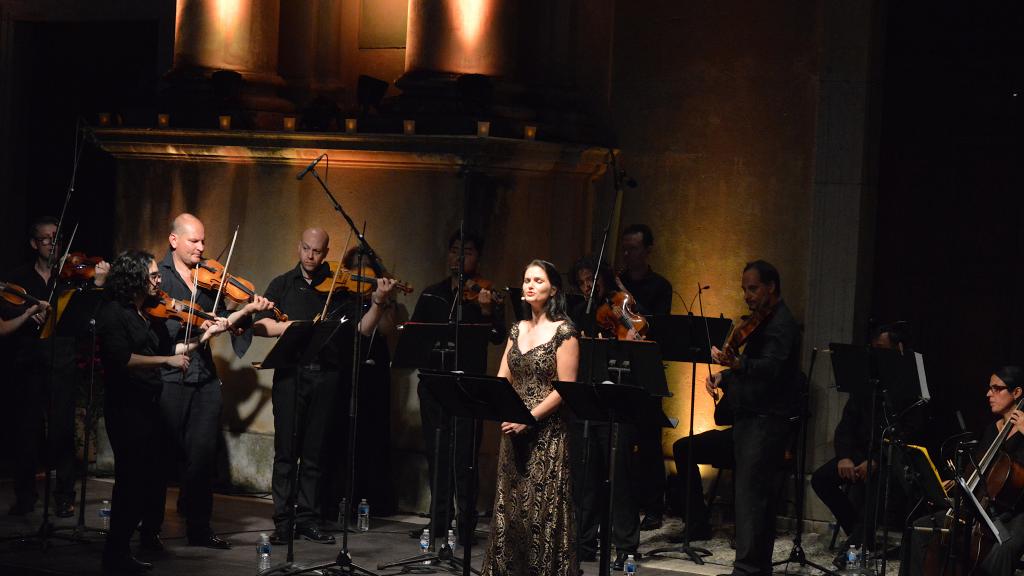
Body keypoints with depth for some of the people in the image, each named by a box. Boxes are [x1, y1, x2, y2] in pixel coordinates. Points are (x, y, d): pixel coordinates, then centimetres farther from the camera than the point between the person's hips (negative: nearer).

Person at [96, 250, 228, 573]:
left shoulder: (145, 312, 16)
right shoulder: (113, 312, -10)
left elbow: (162, 350, 17)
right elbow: (121, 359, -23)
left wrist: (201, 339, 10)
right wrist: (167, 360, -23)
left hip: (148, 405, 9)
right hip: (126, 406, -9)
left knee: (148, 482, 10)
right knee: (132, 478, -7)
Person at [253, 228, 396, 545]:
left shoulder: (339, 287, 8)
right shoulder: (282, 285, 10)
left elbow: (362, 328, 2)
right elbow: (259, 325, 2)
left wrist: (378, 304, -14)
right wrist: (288, 326, -15)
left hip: (325, 375, 0)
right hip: (290, 373, 0)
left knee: (314, 453, 5)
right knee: (286, 450, -1)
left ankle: (308, 519, 11)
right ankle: (282, 522, 3)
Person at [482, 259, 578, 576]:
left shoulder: (563, 332, -6)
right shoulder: (518, 329, 13)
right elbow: (502, 379, 11)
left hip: (547, 432, -6)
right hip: (514, 431, 6)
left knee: (544, 512, -6)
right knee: (509, 509, 6)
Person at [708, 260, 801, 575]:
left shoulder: (782, 324, -12)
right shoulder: (762, 322, 20)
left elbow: (770, 367, -29)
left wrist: (736, 363, -47)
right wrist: (723, 375, 9)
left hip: (766, 421, -10)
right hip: (750, 419, 10)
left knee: (749, 493, -16)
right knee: (758, 493, 14)